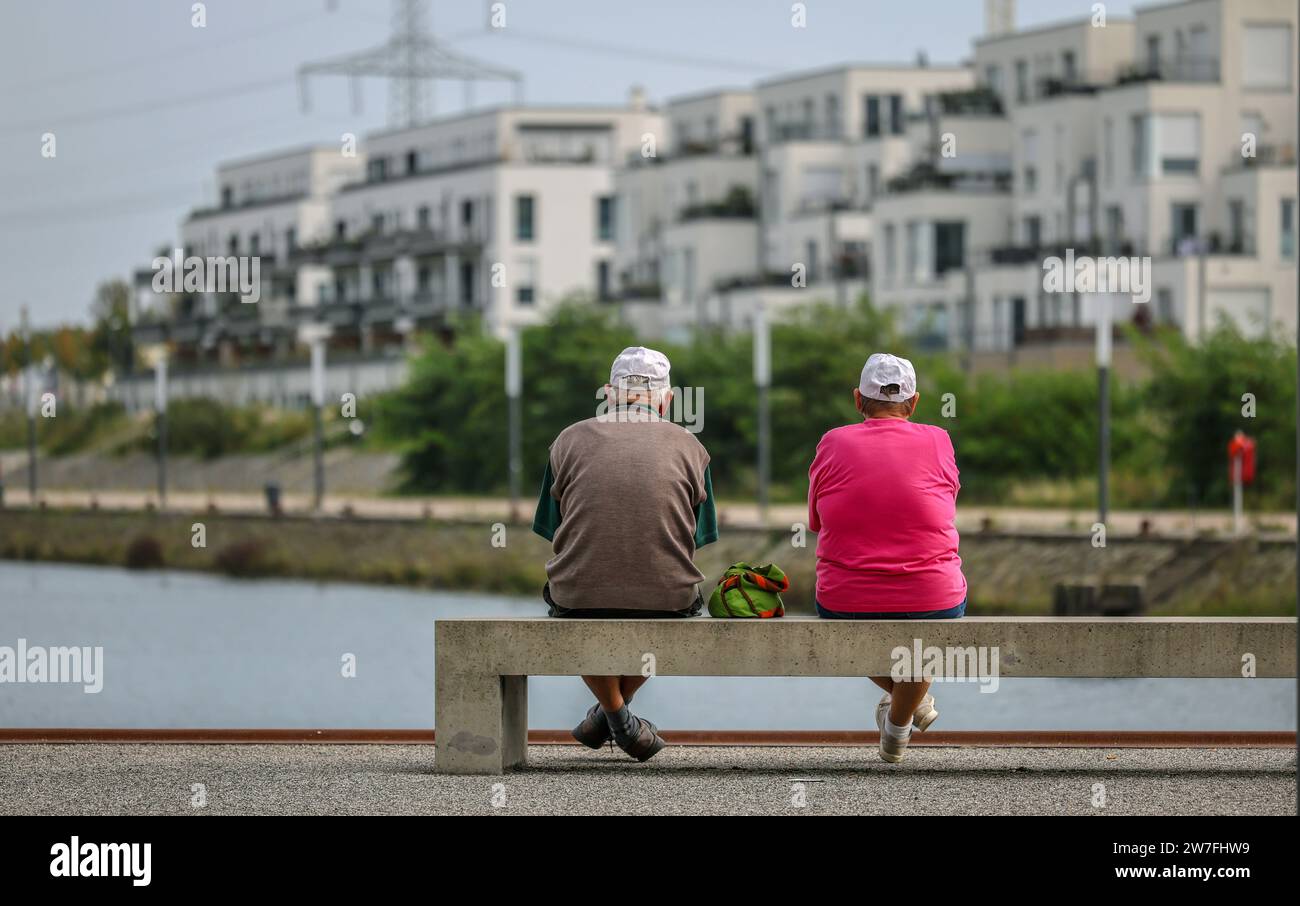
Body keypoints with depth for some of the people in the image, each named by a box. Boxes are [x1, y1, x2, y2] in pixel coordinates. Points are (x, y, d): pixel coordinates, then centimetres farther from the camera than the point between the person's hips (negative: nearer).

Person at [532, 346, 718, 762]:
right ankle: (615, 706, 32)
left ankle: (617, 714, 27)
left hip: (581, 598, 0)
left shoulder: (570, 440, 9)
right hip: (665, 601, 0)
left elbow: (555, 535, 13)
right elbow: (695, 541, 12)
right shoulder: (689, 447, 9)